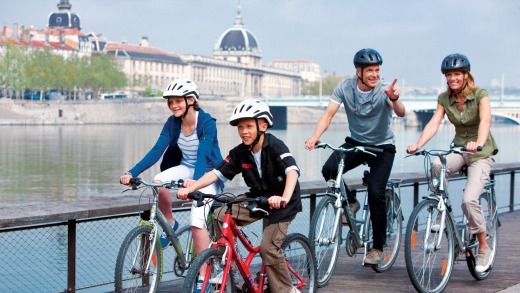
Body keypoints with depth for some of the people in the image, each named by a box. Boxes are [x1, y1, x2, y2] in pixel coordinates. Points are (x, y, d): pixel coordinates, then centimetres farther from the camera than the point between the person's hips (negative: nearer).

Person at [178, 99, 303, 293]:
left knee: (269, 247, -19)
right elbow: (216, 173, -11)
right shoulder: (240, 153, -5)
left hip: (281, 202, -6)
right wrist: (191, 188, -27)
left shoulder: (275, 146, -21)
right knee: (221, 216, -15)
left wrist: (284, 198, -55)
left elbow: (292, 171, -37)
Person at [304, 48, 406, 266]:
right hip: (355, 142, 3)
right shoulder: (345, 87, -11)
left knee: (376, 193, -18)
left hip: (382, 146, -3)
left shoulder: (384, 91, -18)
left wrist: (394, 99, -58)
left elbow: (400, 113, -35)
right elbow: (329, 114, -17)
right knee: (329, 169, -25)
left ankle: (378, 247, -2)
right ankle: (350, 203, 4)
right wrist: (315, 137, -34)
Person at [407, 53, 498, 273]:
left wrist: (478, 144, -52)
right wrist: (417, 145, -34)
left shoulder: (480, 94, -14)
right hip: (459, 149, 4)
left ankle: (484, 247, -3)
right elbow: (433, 124, -15)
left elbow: (485, 120, -32)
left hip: (481, 153, -4)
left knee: (469, 200, -23)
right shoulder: (445, 99, -2)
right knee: (437, 165, -32)